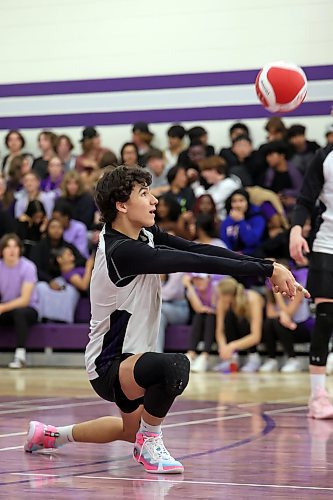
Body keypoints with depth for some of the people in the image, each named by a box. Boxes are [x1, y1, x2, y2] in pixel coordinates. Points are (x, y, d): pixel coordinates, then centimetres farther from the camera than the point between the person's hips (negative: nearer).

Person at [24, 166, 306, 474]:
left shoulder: (144, 234, 0)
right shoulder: (123, 252, -28)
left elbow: (198, 249, -10)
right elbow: (196, 263, -33)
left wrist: (267, 267, -20)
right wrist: (268, 270, -33)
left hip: (128, 357, 10)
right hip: (109, 367, -10)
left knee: (132, 428, 34)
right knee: (175, 366, -39)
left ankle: (50, 435, 47)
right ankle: (149, 443, -14)